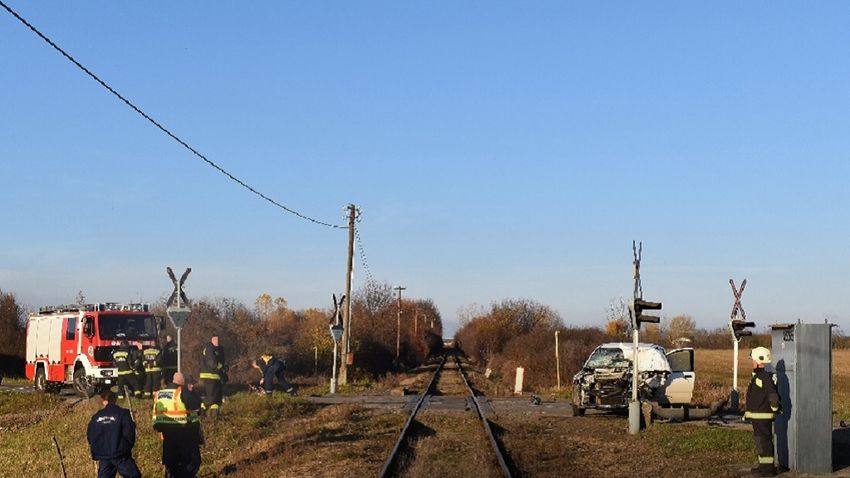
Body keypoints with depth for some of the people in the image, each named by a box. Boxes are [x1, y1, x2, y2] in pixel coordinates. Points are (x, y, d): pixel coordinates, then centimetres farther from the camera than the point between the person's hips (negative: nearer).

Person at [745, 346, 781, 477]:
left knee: (764, 441, -6)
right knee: (759, 441, 17)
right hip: (756, 416, 11)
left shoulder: (765, 377, -20)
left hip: (763, 416, -11)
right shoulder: (758, 375, 13)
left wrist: (774, 409, -12)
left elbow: (773, 396, -26)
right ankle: (763, 465, 25)